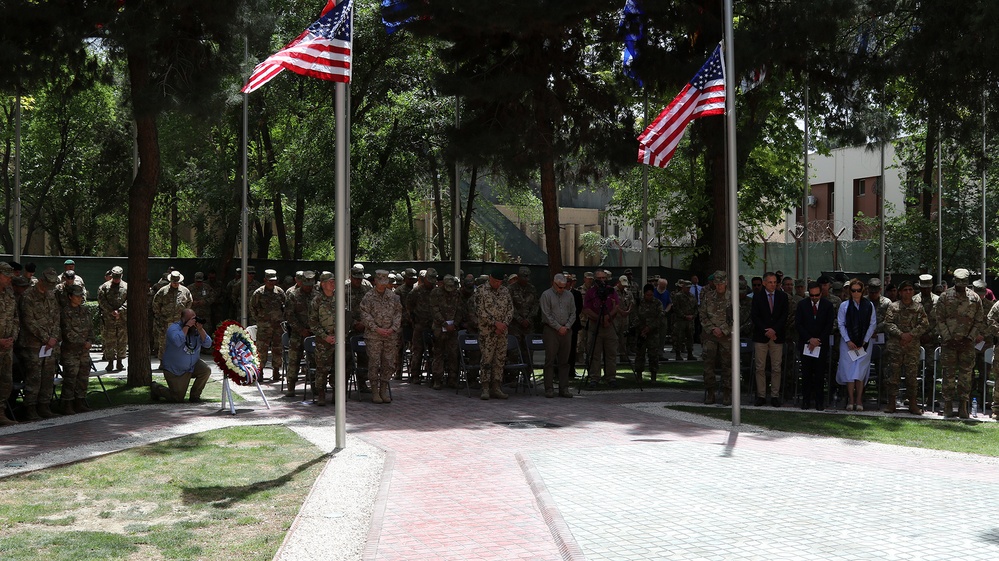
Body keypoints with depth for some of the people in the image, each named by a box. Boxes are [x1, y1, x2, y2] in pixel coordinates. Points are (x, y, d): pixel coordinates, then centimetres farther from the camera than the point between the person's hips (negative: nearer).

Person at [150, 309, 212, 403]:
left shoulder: (197, 329, -2)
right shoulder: (173, 328, -16)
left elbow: (208, 344, -14)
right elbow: (177, 342, -37)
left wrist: (200, 329, -26)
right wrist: (187, 326, -34)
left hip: (193, 366, 5)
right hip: (174, 370, -5)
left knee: (206, 370, -26)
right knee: (177, 399, -4)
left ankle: (194, 395, -3)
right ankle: (156, 388, 25)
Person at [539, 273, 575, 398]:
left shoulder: (568, 295, 12)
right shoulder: (546, 295, -2)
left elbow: (573, 313, 12)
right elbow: (547, 315, -8)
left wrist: (567, 326, -2)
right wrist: (558, 327, -9)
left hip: (566, 330, 4)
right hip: (551, 330, -4)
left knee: (564, 361, 6)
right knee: (550, 361, -4)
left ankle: (564, 388, 9)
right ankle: (549, 389, -1)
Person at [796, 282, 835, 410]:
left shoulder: (828, 306, 2)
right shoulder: (802, 305, 3)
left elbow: (829, 326, 0)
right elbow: (798, 324, 0)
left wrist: (818, 340, -8)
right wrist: (810, 339, -9)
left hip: (822, 344, -1)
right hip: (805, 344, 1)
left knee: (820, 374, -1)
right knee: (806, 374, 0)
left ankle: (819, 401, 5)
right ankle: (806, 400, 6)